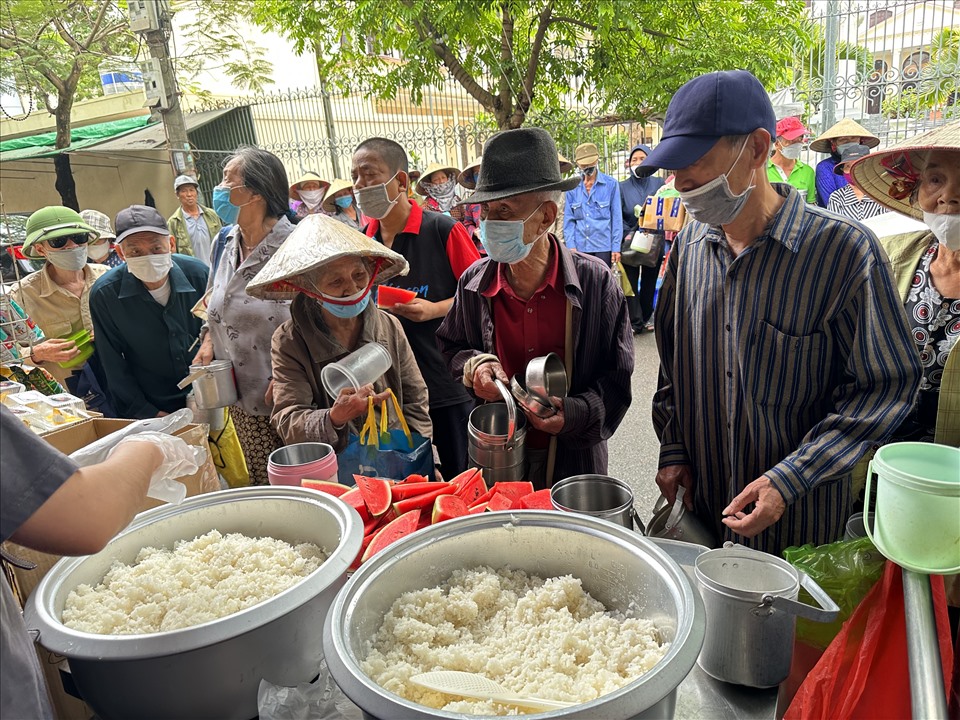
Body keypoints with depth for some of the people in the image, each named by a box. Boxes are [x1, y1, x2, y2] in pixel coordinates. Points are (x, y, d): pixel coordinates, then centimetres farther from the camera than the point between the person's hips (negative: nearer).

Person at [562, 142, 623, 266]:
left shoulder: (610, 184, 0)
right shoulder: (572, 187, 4)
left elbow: (617, 218, 1)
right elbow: (568, 219, 6)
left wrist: (616, 246, -2)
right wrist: (571, 245, -2)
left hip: (603, 246, -2)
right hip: (580, 247, 2)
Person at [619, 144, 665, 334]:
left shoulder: (659, 184, 3)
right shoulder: (622, 187, 2)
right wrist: (627, 234, -17)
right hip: (630, 243, -1)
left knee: (649, 282, 11)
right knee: (631, 283, 0)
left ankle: (646, 317, 25)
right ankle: (635, 322, 7)